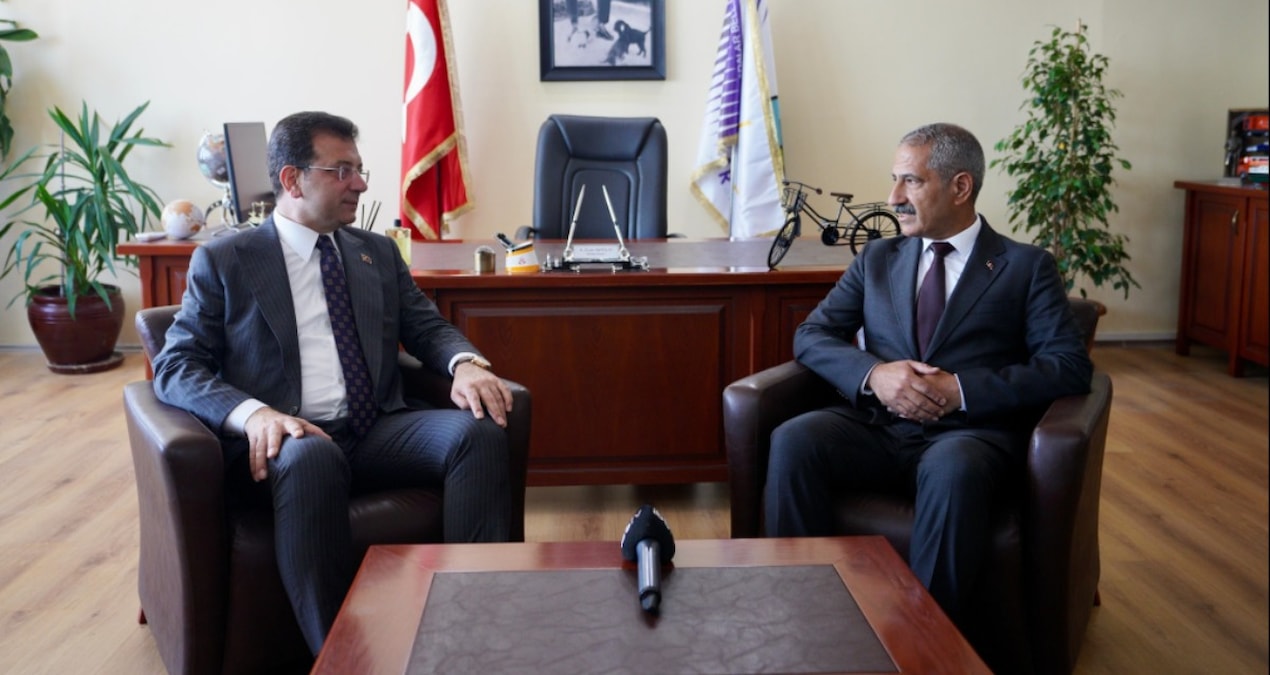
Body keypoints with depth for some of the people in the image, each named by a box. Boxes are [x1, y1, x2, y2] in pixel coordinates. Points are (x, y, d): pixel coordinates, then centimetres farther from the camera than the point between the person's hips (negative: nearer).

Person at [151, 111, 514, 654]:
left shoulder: (379, 252, 21)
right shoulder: (223, 261, 8)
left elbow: (428, 327, 17)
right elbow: (175, 366, 0)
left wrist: (465, 362, -10)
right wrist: (252, 413, -21)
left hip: (376, 432, 4)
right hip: (286, 441, -4)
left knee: (479, 431, -25)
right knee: (311, 456, -39)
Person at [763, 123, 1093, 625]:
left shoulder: (1027, 267, 9)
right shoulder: (877, 259, 20)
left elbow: (1070, 368, -2)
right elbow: (811, 336, 12)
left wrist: (960, 389, -15)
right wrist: (873, 373, -9)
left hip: (970, 431, -3)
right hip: (876, 424, 3)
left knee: (953, 470, -38)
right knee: (792, 441, -28)